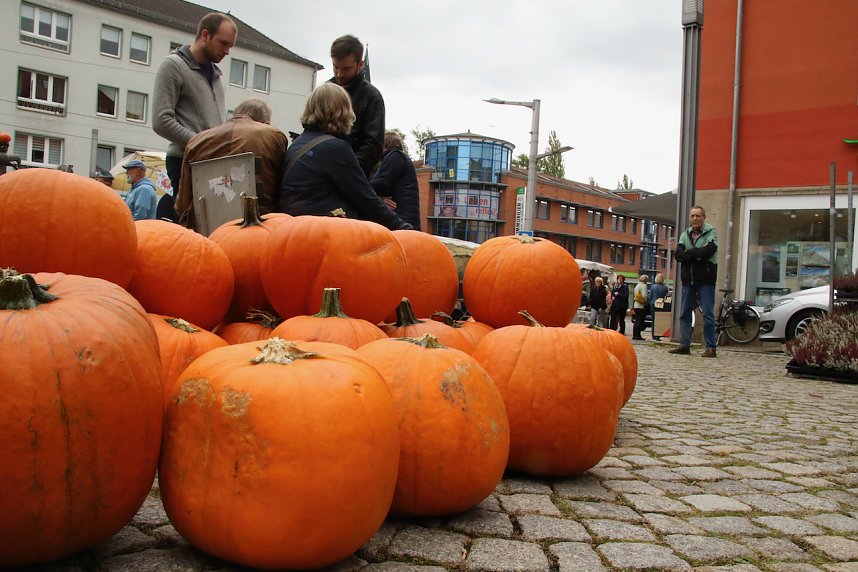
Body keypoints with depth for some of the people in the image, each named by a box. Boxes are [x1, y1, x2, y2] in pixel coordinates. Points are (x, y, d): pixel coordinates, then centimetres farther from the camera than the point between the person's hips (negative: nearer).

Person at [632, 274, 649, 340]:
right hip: (642, 306, -8)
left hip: (636, 305, 8)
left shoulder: (637, 285, 17)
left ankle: (634, 335, 12)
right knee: (640, 321, -6)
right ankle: (638, 335, -7)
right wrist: (647, 302, -4)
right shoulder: (643, 285, -10)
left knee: (636, 321, 12)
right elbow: (644, 295, -20)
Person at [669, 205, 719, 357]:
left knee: (708, 314, -6)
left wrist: (689, 253, -7)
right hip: (688, 279, 5)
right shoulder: (685, 234, 14)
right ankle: (684, 345, 12)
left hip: (705, 280, -5)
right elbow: (678, 254, -1)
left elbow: (708, 251, -18)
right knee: (685, 313, 6)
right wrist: (697, 255, -13)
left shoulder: (711, 232, 0)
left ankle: (710, 347, -4)